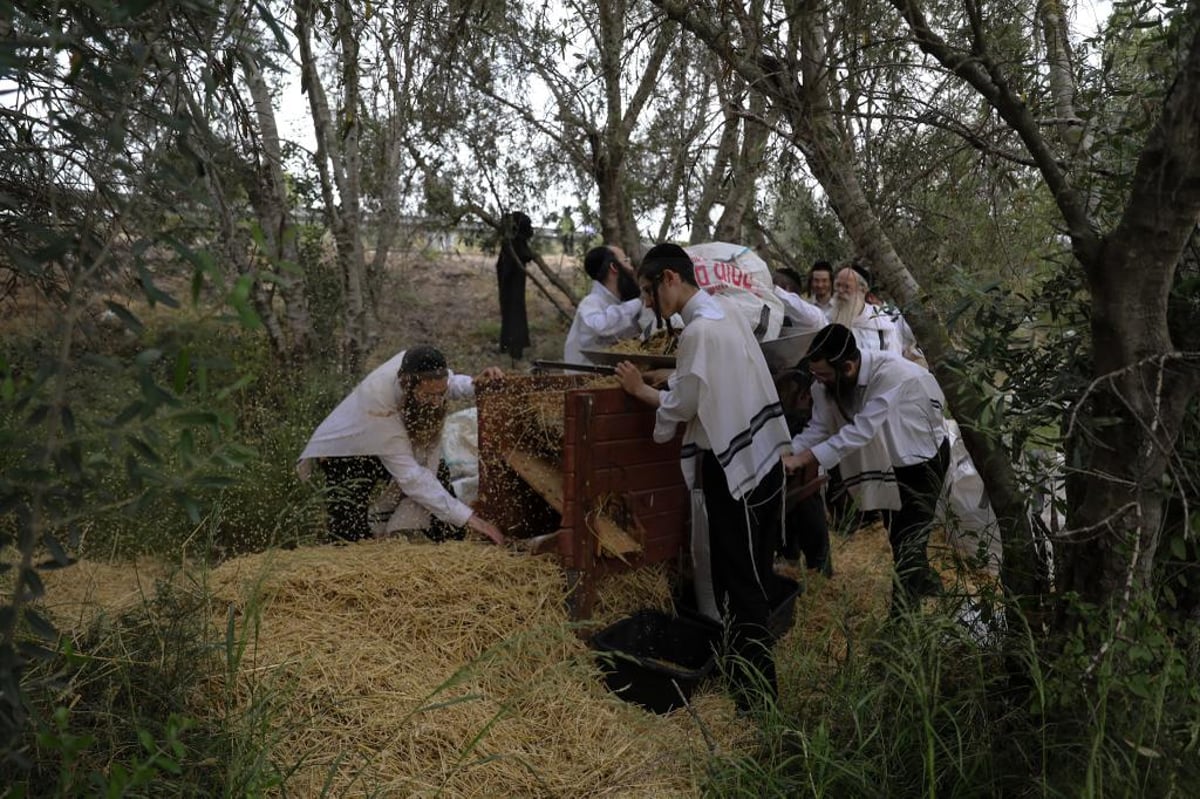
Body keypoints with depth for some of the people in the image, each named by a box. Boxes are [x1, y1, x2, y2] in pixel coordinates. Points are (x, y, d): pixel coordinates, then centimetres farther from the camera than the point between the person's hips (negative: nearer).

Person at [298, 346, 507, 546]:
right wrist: (467, 517, -42)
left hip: (390, 445, 7)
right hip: (344, 451, -6)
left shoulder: (414, 365, -27)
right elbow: (409, 475, -39)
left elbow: (452, 384, -2)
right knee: (352, 537, -19)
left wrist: (477, 384, -25)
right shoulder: (377, 401, -41)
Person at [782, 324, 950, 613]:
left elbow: (860, 431, -42)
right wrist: (785, 456, -29)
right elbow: (818, 428, -14)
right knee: (897, 534, 19)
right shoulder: (828, 384, -20)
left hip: (924, 454, -6)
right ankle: (927, 583, 43)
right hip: (889, 458, 6)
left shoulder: (890, 374, -39)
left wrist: (802, 459, -45)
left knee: (908, 539, -9)